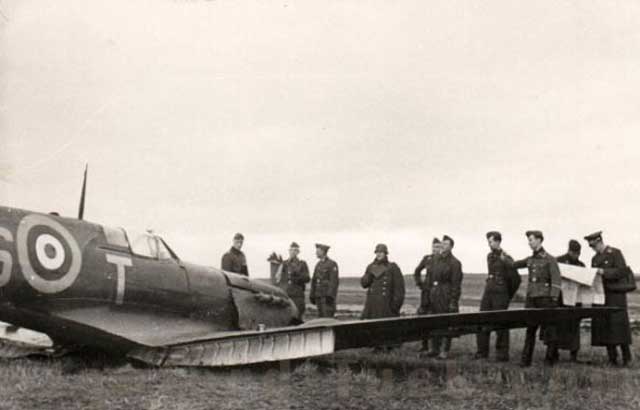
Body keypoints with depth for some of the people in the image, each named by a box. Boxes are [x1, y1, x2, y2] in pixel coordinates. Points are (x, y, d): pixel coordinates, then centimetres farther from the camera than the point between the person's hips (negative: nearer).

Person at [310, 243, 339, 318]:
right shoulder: (318, 264, 17)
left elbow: (334, 281, -15)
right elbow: (314, 281, 18)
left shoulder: (332, 264, -7)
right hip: (319, 296, 7)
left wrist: (329, 295, -23)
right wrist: (312, 295, 13)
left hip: (328, 296, -7)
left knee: (328, 317, -11)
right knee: (321, 317, 7)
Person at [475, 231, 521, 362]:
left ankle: (502, 354, 3)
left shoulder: (506, 259, -9)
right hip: (487, 292, 7)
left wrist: (509, 296, 4)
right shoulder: (489, 257, 14)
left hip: (500, 294, -7)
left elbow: (516, 279, -6)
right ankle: (482, 352, 11)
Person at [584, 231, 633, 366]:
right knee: (603, 325, 0)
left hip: (616, 295, -6)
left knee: (618, 324, -7)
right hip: (601, 296, 6)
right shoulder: (595, 258, 16)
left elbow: (622, 271, -15)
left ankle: (626, 358, 4)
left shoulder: (615, 253, -4)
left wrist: (604, 272, -22)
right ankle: (612, 359, 6)